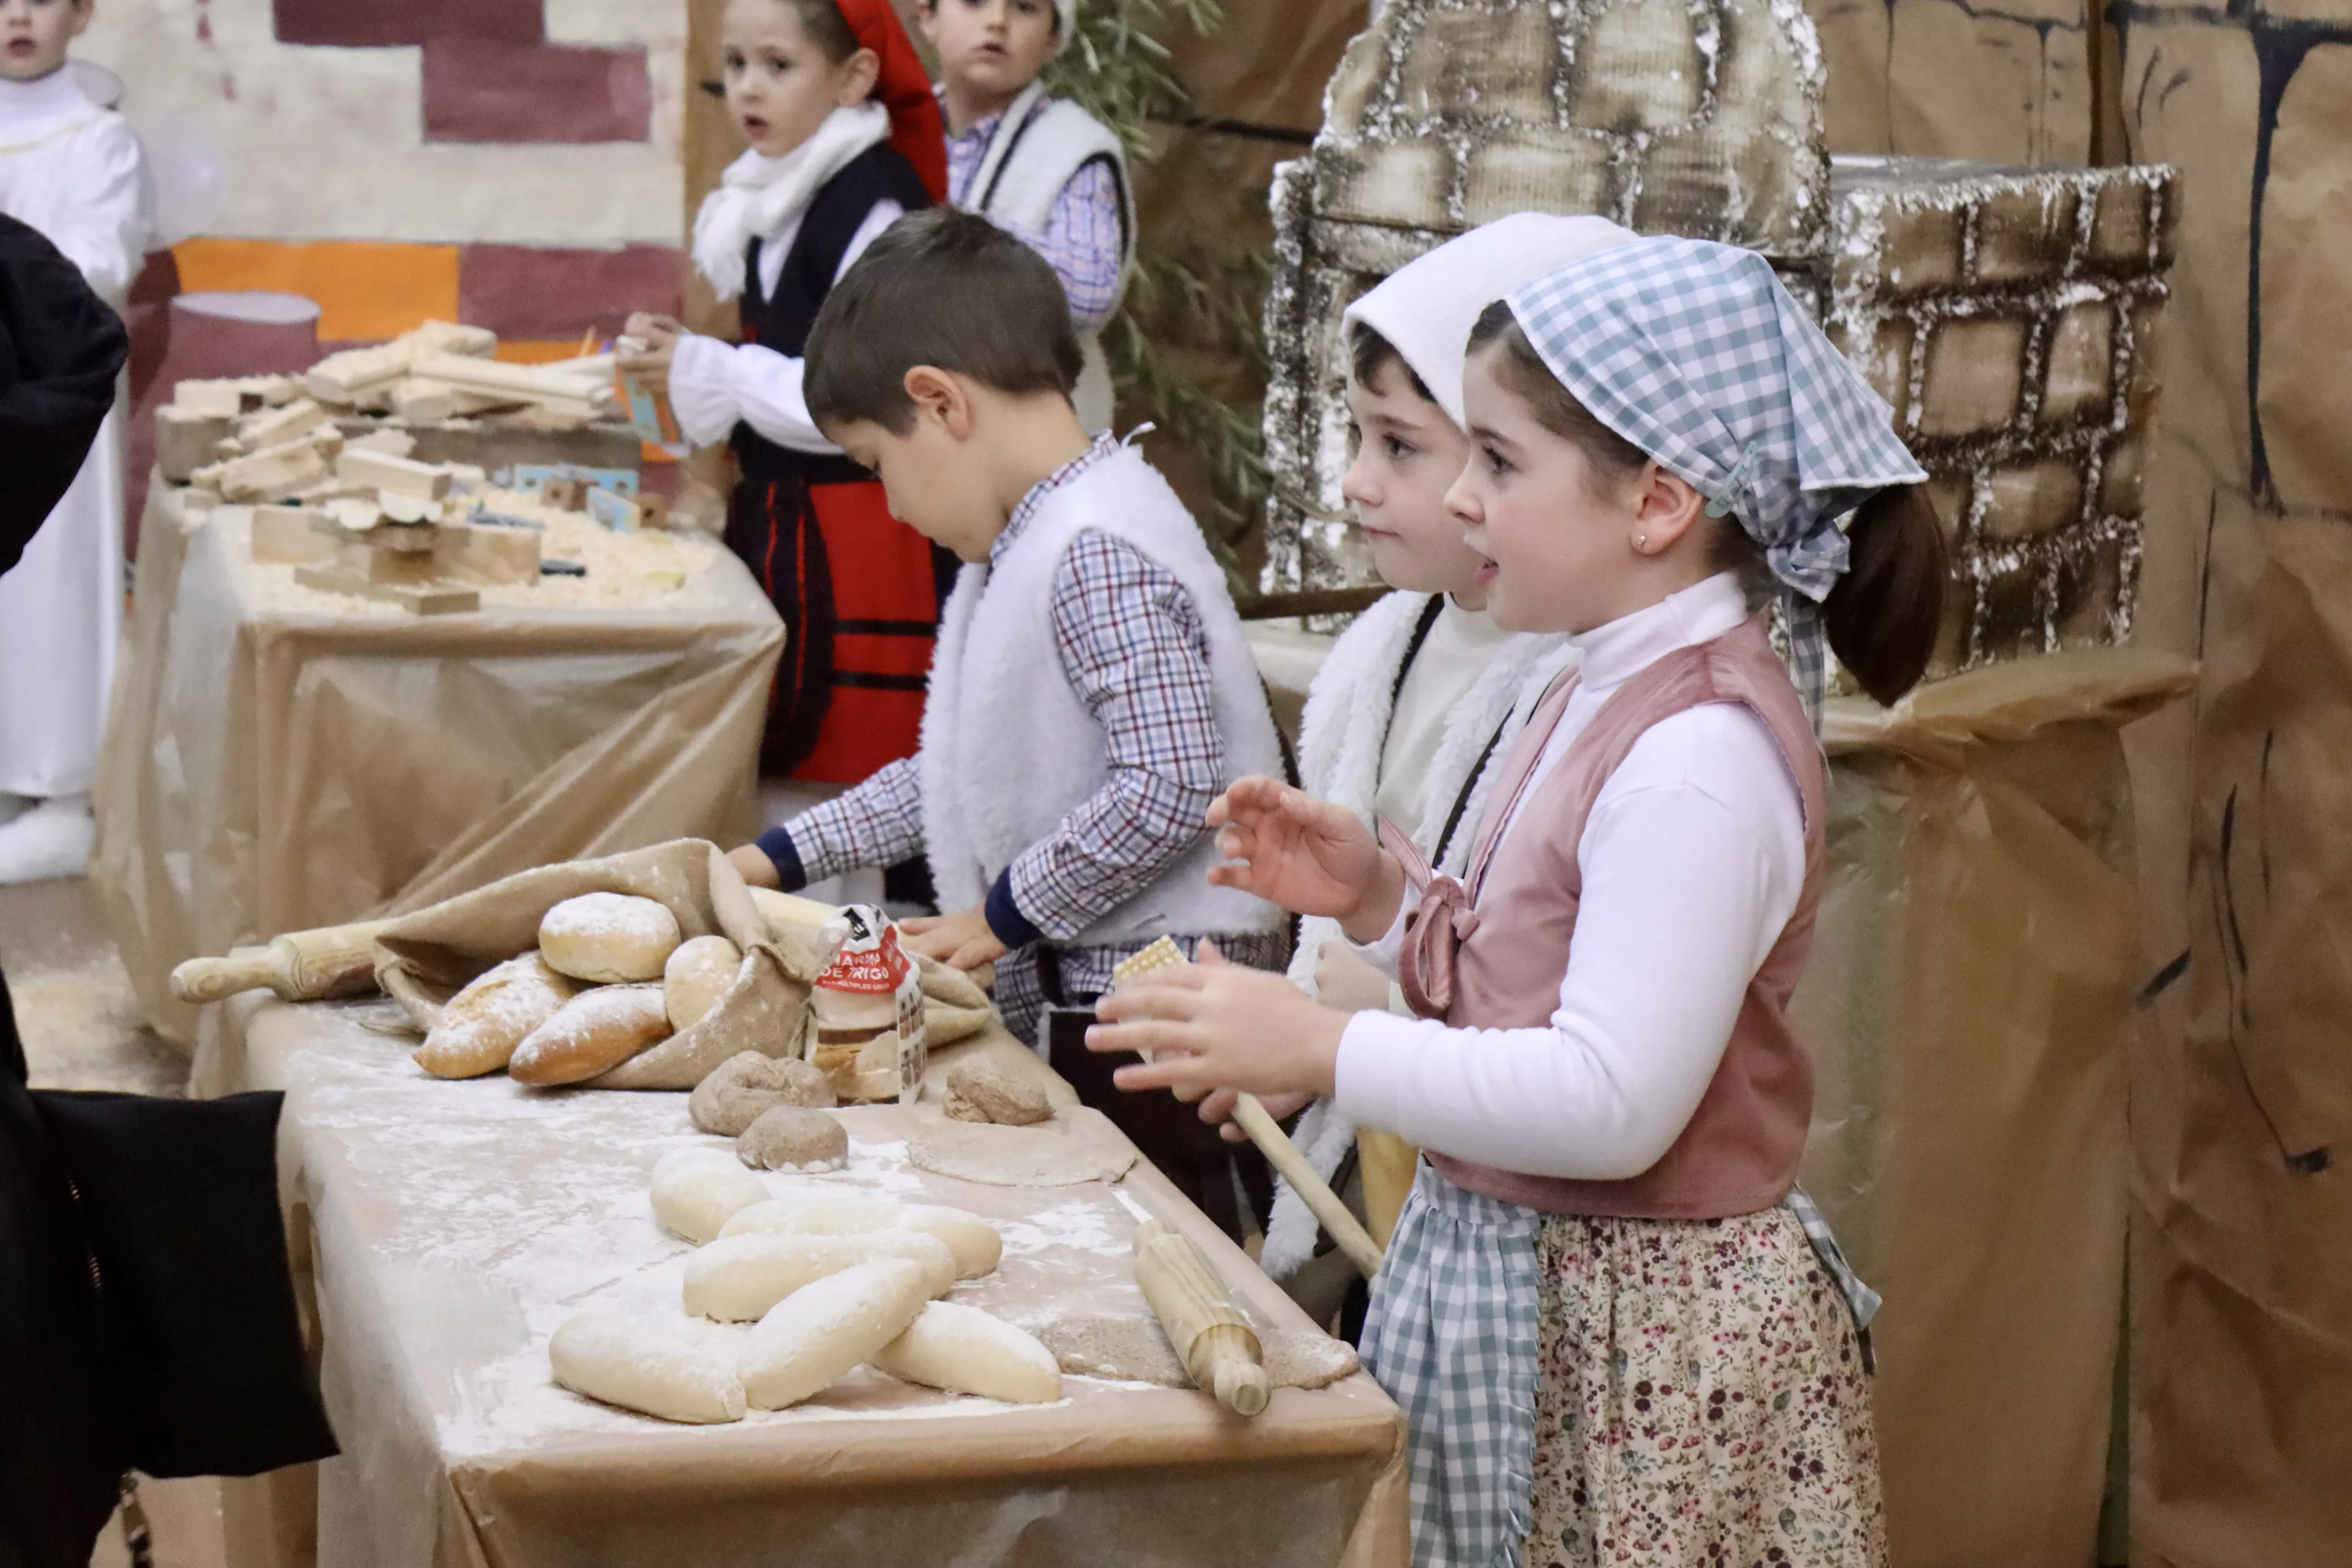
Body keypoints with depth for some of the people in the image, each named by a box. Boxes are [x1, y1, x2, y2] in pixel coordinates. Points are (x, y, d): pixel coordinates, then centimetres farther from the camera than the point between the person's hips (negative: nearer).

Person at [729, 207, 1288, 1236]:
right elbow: (959, 769, 23)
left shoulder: (1100, 552, -18)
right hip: (1070, 1002, 10)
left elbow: (1170, 785, -25)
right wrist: (787, 857, 21)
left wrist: (1006, 913, -15)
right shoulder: (1023, 545, 14)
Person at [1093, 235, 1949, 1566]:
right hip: (1513, 1287, 9)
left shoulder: (1701, 758, -21)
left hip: (1639, 1341, -9)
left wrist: (1322, 1049, -23)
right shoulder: (1613, 700, 10)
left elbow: (1610, 1103, -27)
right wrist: (1387, 899, 2)